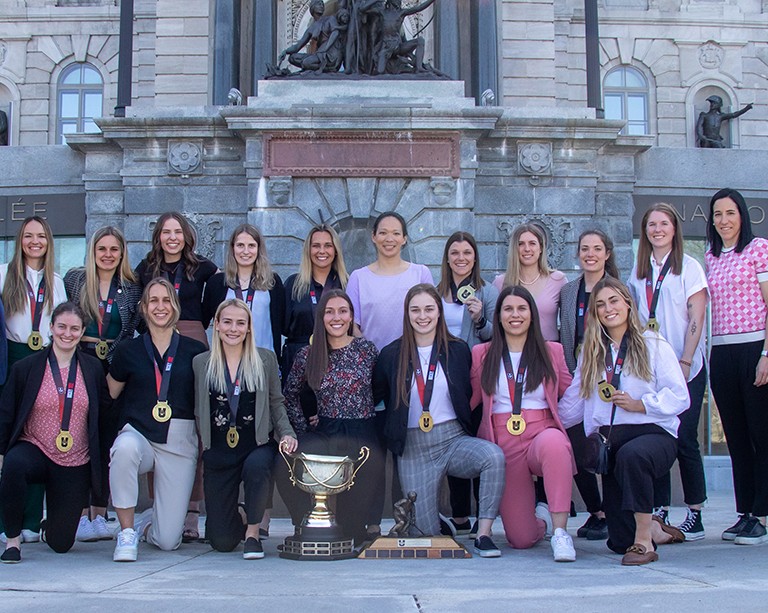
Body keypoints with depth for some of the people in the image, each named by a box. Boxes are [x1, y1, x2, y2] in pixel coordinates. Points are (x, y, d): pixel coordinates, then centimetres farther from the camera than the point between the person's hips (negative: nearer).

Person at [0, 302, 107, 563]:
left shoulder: (93, 368, 3)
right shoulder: (25, 368, -1)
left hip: (76, 464, 1)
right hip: (34, 450, -1)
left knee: (61, 543, 2)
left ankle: (52, 521, 41)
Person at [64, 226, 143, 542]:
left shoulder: (132, 289, 9)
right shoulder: (74, 279, 6)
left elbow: (132, 331, 7)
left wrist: (117, 355, -5)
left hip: (114, 370, 1)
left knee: (106, 442, 4)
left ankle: (99, 514, 11)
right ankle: (80, 513, 0)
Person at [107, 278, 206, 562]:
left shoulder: (194, 351, 4)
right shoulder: (128, 350, 6)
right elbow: (108, 394, 14)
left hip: (180, 443, 0)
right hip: (138, 434, 0)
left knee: (168, 541, -6)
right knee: (125, 448, -40)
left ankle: (148, 520, 34)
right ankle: (127, 532, -20)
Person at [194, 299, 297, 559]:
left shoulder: (265, 360, 5)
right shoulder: (201, 363, 6)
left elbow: (276, 403, 7)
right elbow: (198, 412, 9)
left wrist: (286, 433, -8)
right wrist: (202, 448, 0)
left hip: (257, 446, -1)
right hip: (218, 453, 1)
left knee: (256, 466, -40)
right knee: (221, 541, -3)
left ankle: (253, 531, -12)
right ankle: (239, 516, 37)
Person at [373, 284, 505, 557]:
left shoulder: (458, 350, 4)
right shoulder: (391, 355, 2)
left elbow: (470, 397, 12)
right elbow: (377, 397, 11)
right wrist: (394, 430, 3)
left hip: (454, 439, 0)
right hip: (413, 449, 0)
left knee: (494, 455, -33)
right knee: (425, 532, -4)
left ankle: (483, 534, -21)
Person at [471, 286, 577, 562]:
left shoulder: (552, 351, 12)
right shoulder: (481, 354, 11)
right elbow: (469, 401, 11)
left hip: (543, 433, -1)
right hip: (502, 443, 1)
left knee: (553, 443, -41)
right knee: (521, 539, -6)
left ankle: (560, 531, -31)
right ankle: (537, 523, 33)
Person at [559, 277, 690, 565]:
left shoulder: (653, 345, 1)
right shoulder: (591, 352, 16)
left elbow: (679, 397, -7)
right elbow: (574, 404, 16)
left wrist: (639, 404, -17)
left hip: (653, 433, -4)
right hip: (609, 442, 5)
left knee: (631, 454, -42)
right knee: (618, 541, 0)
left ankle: (644, 540, -28)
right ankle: (656, 530, 35)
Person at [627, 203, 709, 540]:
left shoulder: (689, 267, -1)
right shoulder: (639, 272, 12)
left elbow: (696, 319, -6)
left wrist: (684, 362, -13)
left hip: (686, 366, -4)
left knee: (684, 438, -5)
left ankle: (695, 513, 5)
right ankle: (659, 512, 9)